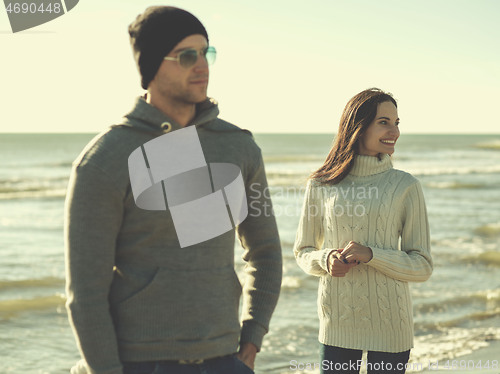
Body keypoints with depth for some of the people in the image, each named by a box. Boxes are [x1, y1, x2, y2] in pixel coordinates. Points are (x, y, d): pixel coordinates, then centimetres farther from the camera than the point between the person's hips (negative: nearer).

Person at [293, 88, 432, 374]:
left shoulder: (405, 187, -2)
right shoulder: (321, 185, 2)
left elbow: (422, 267, -2)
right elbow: (303, 251, 11)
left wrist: (371, 254, -17)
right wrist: (327, 260, -11)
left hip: (390, 323, -1)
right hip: (337, 321, 1)